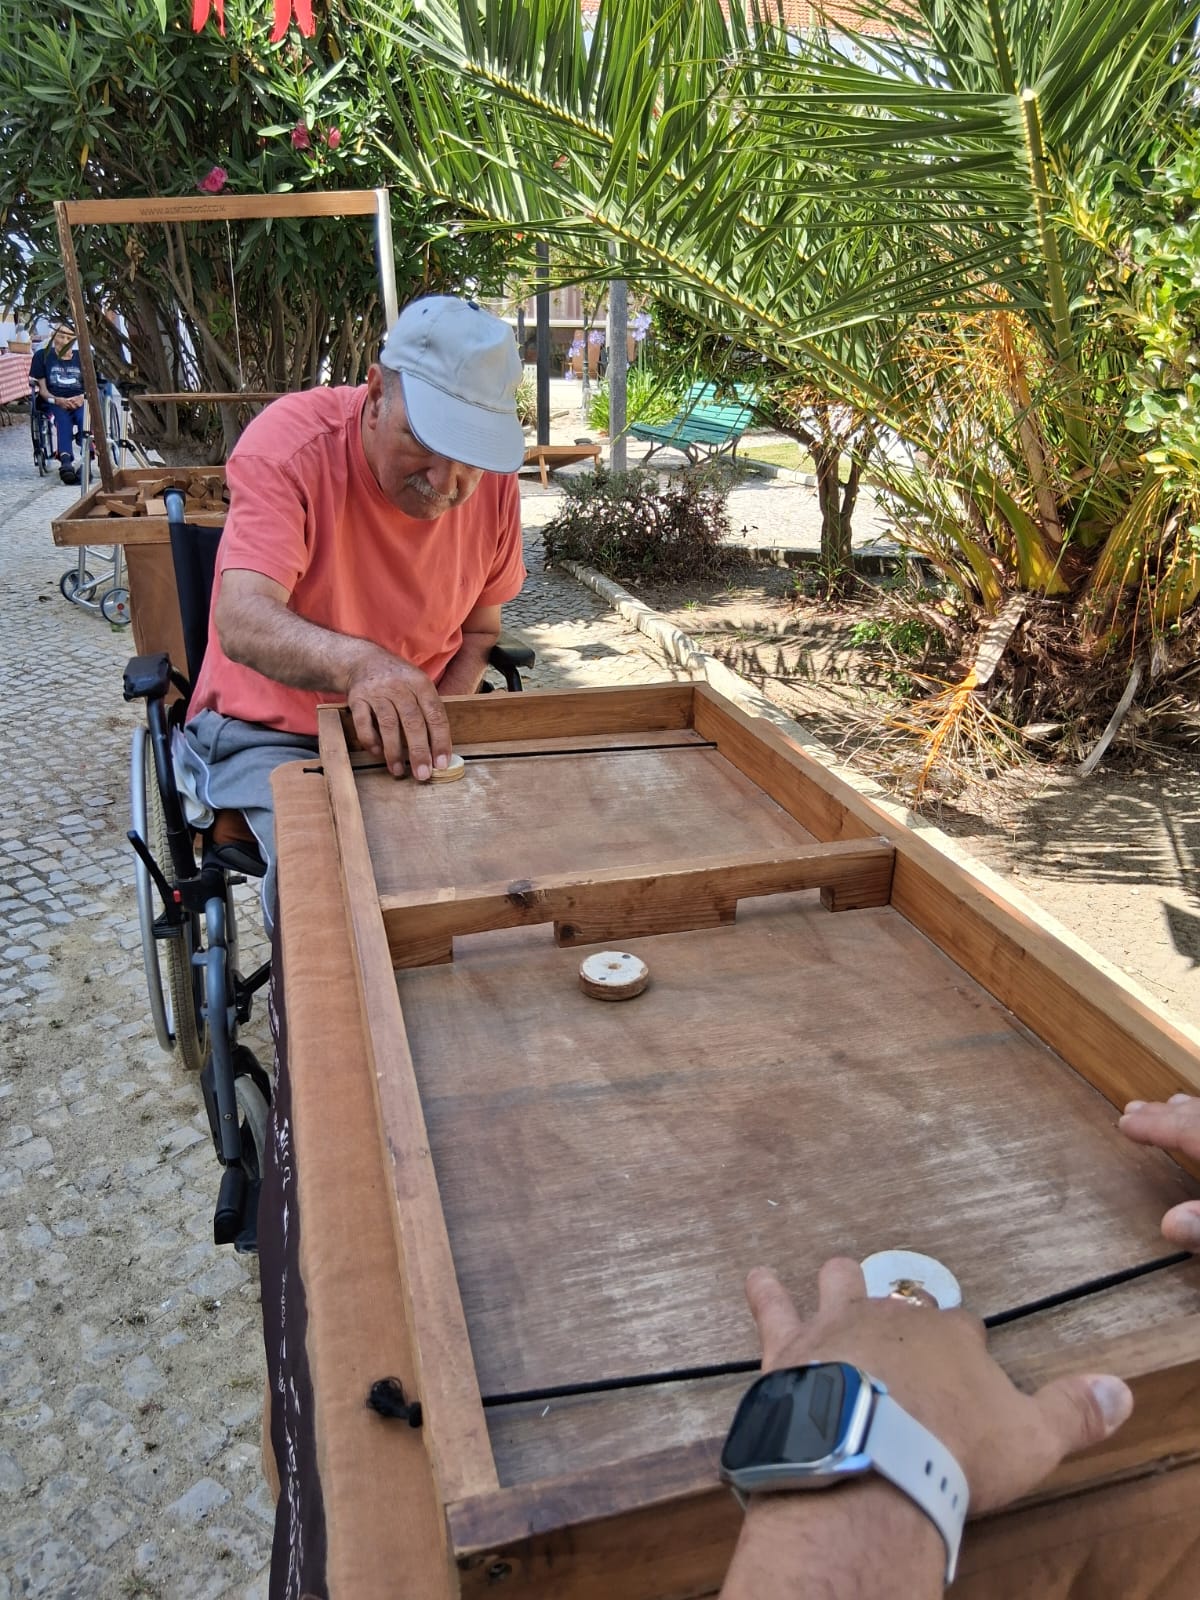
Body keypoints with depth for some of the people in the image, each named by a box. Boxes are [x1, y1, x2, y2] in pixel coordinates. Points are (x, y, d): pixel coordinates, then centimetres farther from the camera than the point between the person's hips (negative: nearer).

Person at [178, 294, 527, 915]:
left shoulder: (492, 477, -6)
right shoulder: (290, 443, -19)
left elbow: (478, 631, 5)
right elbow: (242, 620, -30)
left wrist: (431, 732, -13)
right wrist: (358, 663, -51)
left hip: (413, 730, 4)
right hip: (269, 734, -3)